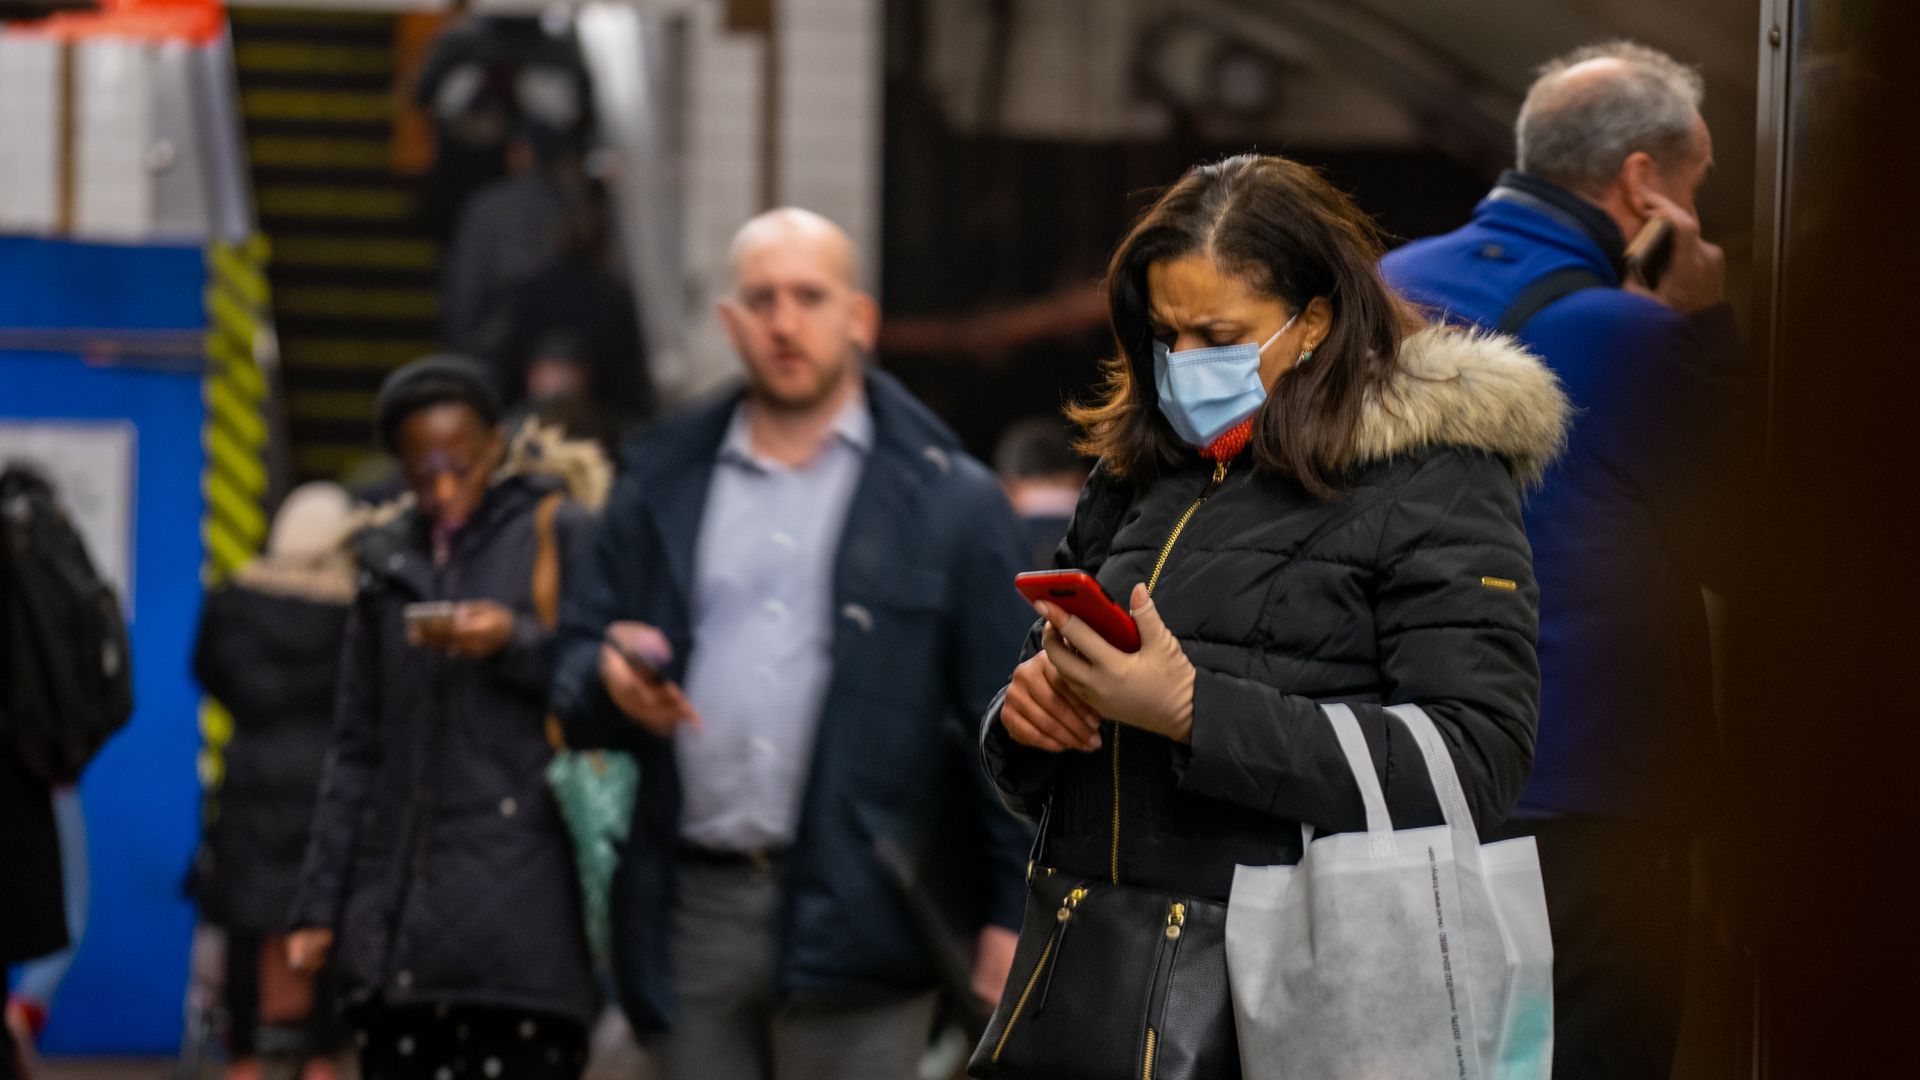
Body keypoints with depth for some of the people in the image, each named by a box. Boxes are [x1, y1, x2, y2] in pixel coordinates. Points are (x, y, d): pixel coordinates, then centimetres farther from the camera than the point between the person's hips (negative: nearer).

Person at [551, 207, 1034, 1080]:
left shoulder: (945, 499, 5)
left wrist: (1011, 914, -5)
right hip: (695, 906, 4)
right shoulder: (663, 486, 16)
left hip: (854, 913, -4)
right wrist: (611, 680, -8)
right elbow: (576, 657, 17)